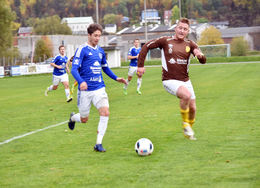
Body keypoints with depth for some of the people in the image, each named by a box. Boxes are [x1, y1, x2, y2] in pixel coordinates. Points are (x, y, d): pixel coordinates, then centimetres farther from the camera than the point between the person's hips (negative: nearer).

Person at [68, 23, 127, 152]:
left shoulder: (100, 51, 11)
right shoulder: (82, 50, -9)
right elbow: (74, 69, -16)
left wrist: (116, 78, 15)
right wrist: (81, 82, -33)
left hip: (99, 88, 4)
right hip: (85, 90, -4)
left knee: (105, 112, -17)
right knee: (84, 119, 7)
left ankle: (98, 144, -8)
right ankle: (73, 117, 45)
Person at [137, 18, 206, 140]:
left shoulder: (190, 44, 5)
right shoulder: (165, 41, -3)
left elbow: (203, 61, -2)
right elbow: (146, 46, 3)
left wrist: (200, 55, -27)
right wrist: (140, 65, -3)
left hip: (185, 80, 5)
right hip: (170, 80, -5)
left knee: (192, 108, 6)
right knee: (187, 95, -32)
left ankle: (188, 131, 35)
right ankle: (185, 124, -10)